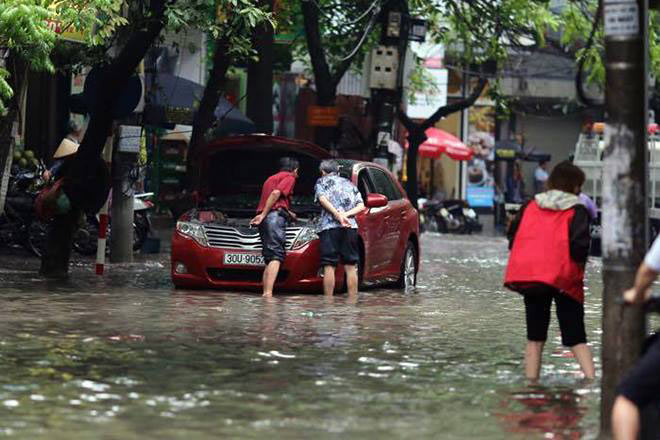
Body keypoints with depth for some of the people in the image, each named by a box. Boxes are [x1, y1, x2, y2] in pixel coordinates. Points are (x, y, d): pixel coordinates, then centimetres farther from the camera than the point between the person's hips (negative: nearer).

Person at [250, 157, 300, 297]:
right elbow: (276, 193, -13)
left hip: (265, 219, 9)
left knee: (269, 259, 10)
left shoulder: (271, 179, 32)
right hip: (276, 216, -9)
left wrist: (289, 214, 58)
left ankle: (265, 294, 2)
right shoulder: (289, 177, 4)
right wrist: (263, 215, -16)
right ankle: (268, 293, -31)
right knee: (276, 256, -17)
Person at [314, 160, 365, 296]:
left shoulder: (322, 181, 15)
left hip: (330, 226, -4)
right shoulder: (349, 184, 27)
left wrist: (338, 215, -13)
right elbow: (361, 206, 14)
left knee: (329, 266, -5)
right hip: (350, 226, 4)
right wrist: (346, 215, 1)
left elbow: (322, 199, -6)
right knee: (350, 267, 5)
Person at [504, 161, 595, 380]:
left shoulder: (530, 206, 9)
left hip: (529, 275, 3)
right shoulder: (577, 211, -2)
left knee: (535, 338, 13)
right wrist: (578, 263, 4)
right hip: (565, 279, -3)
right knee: (576, 338, 3)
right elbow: (580, 245, -14)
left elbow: (512, 238, 8)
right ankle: (591, 380, -14)